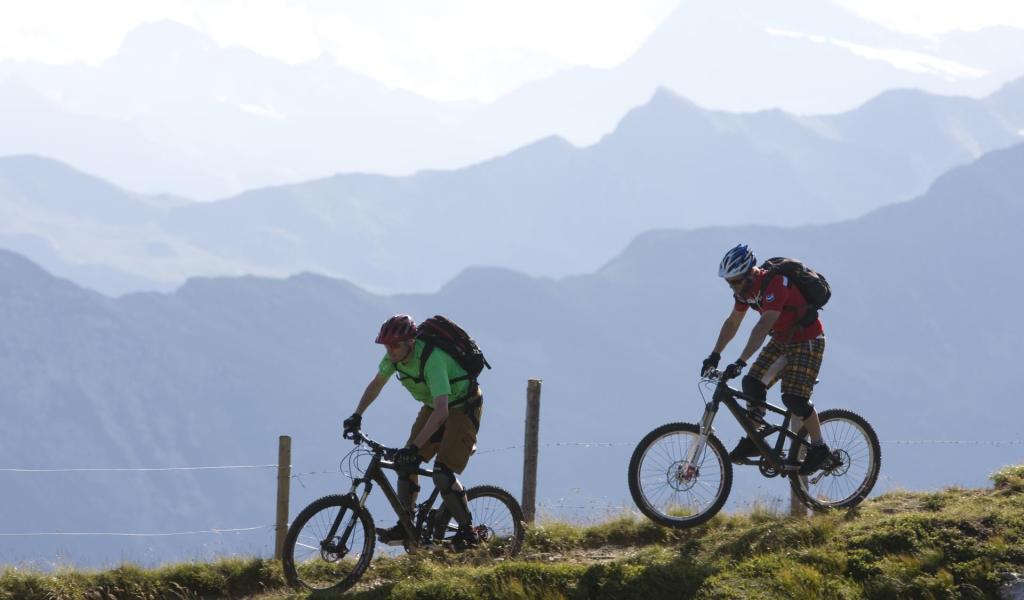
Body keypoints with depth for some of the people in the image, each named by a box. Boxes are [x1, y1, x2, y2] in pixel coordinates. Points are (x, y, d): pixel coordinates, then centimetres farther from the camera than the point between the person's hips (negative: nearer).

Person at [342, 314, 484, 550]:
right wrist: (357, 415, -3)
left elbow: (441, 411, -42)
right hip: (433, 406, 8)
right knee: (406, 463, -4)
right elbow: (376, 385, 8)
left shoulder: (432, 359, -36)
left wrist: (415, 447, -47)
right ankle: (405, 527, 3)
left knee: (443, 473, -20)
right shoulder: (395, 356, -12)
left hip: (463, 408, -8)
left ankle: (467, 531, -8)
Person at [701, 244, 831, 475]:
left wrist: (740, 363, -44)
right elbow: (732, 322, 9)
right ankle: (753, 441, 5)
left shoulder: (775, 285, -31)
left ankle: (819, 448, 0)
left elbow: (762, 328, -39)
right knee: (752, 383, -4)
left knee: (794, 397, -16)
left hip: (808, 341, -8)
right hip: (782, 340, 8)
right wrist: (715, 355, 4)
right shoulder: (745, 288, -4)